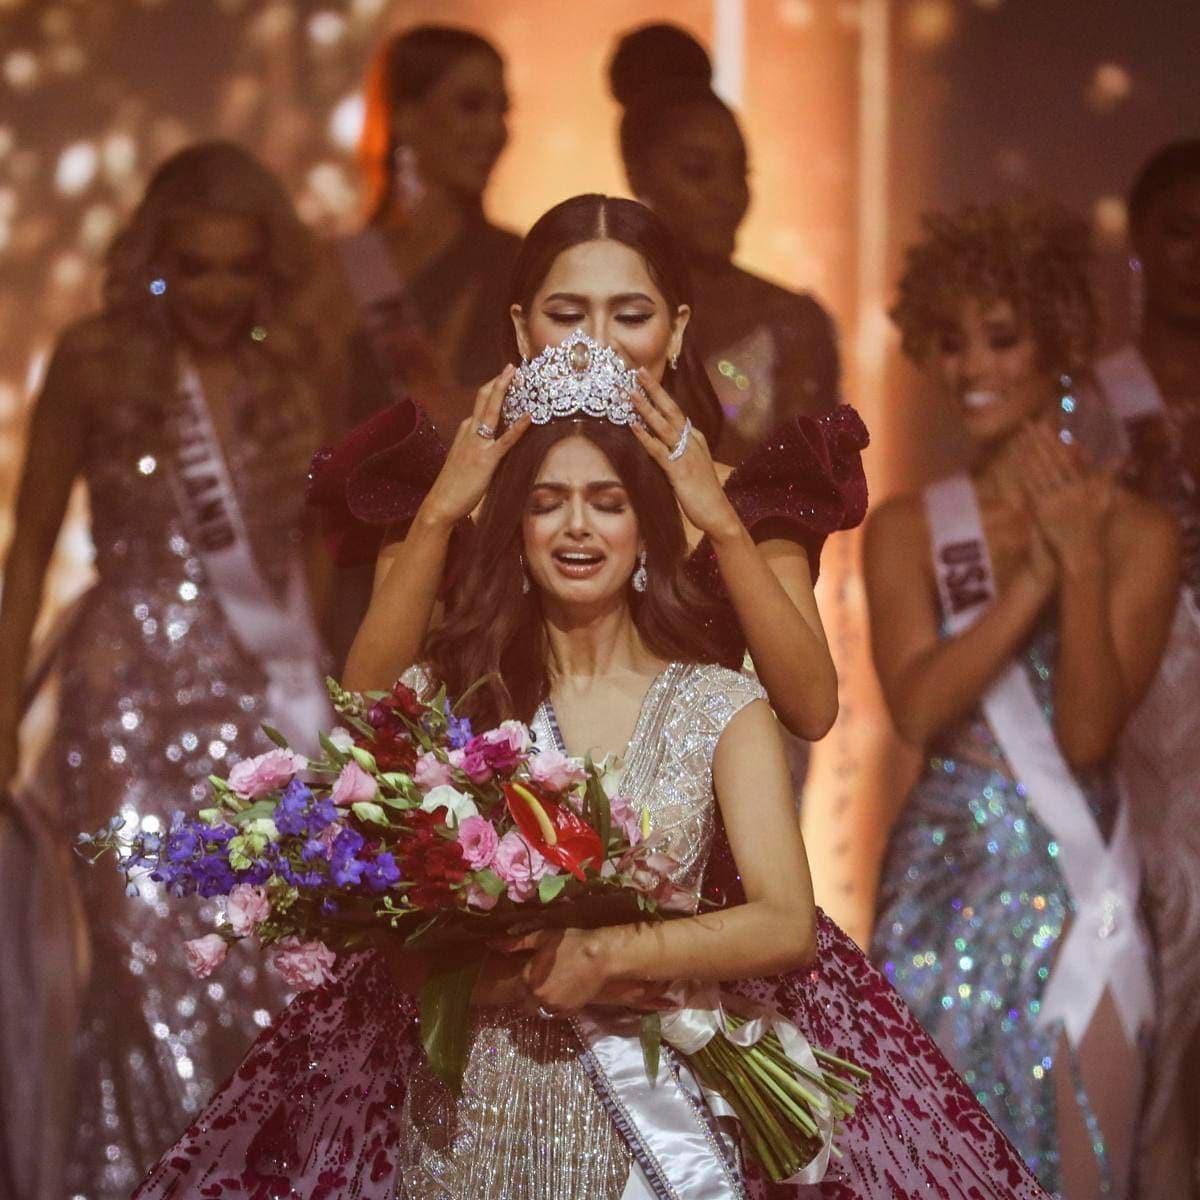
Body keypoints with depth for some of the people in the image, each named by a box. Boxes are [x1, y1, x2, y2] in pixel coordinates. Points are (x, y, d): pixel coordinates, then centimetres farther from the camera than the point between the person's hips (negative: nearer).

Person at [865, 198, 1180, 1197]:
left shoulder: (1137, 533, -1)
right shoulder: (907, 529, 3)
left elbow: (1088, 734, -10)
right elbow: (917, 708, -12)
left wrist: (1080, 562, -18)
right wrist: (1037, 574, -16)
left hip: (1079, 887, -1)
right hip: (947, 884, 1)